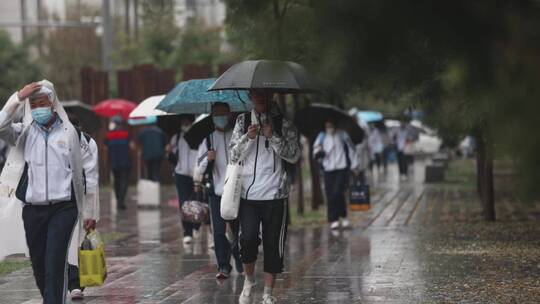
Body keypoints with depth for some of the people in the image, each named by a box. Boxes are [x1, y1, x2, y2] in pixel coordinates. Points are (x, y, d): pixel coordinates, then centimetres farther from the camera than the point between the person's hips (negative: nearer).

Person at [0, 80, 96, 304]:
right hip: (32, 208, 2)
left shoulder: (68, 131, 5)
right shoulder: (23, 132, 7)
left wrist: (87, 212, 8)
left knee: (55, 261, -14)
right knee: (38, 263, 10)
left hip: (63, 207, -2)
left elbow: (81, 173, 8)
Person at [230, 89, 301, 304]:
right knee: (248, 238, -14)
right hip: (248, 192, 0)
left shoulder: (282, 123, 4)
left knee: (273, 243, 1)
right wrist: (248, 137, -11)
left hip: (274, 193, 0)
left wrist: (273, 136, -13)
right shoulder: (243, 121, 8)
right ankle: (249, 280, 12)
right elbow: (233, 155, 5)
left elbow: (294, 156, -2)